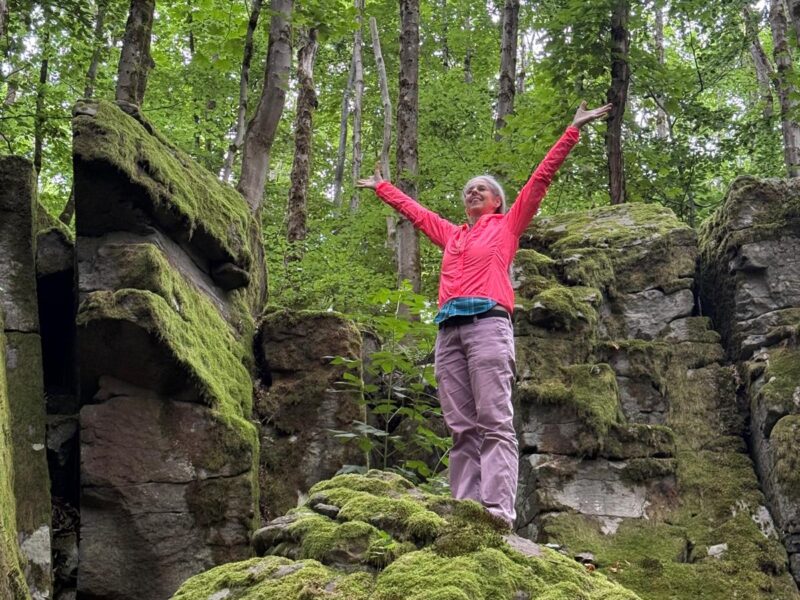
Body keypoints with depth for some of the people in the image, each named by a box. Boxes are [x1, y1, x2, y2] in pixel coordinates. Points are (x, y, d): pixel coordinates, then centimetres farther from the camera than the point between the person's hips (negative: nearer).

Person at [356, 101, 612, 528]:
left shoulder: (507, 225, 17)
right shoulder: (451, 234, 29)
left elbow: (541, 178, 15)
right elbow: (414, 210, 43)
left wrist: (573, 132, 13)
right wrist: (381, 187, 55)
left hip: (487, 323, -5)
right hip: (448, 331, 5)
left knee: (494, 424, -13)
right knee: (462, 429, -2)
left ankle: (498, 510, -21)